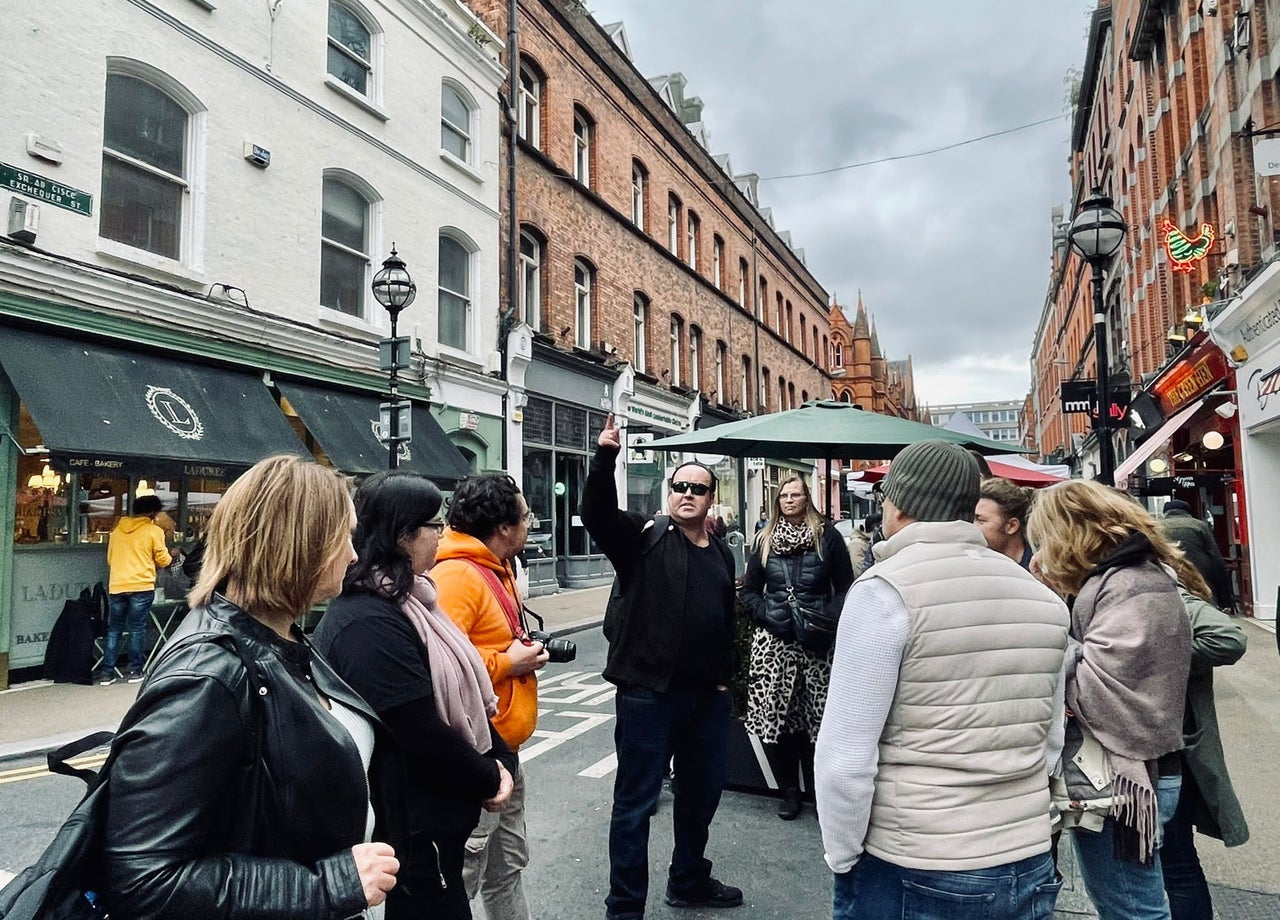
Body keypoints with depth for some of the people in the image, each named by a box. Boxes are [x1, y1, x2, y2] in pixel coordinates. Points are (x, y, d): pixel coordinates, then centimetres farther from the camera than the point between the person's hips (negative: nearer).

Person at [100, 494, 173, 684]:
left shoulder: (117, 529, 11)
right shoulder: (154, 531, -3)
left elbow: (110, 558, 20)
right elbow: (162, 560, 1)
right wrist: (170, 557, 23)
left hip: (116, 586, 4)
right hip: (141, 586, -4)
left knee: (114, 629, 11)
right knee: (137, 629, 4)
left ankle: (107, 672, 11)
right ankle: (134, 670, 9)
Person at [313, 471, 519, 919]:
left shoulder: (405, 600, 6)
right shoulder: (369, 623, -25)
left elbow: (461, 694, 9)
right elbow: (423, 734, -26)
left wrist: (500, 758, -1)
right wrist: (488, 780, -11)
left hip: (435, 812, 10)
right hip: (413, 825, -9)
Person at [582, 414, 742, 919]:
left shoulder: (722, 553, 12)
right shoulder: (643, 536, -6)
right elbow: (596, 513, -24)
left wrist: (725, 676, 14)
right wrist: (605, 457, -37)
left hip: (707, 696, 7)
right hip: (648, 692, -6)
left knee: (702, 793, 21)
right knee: (636, 802, 4)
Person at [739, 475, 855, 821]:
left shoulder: (827, 536, 4)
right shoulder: (765, 540, 11)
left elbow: (845, 588, 4)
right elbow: (749, 591, 13)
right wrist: (767, 615, -5)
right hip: (773, 640, 2)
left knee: (819, 716, -1)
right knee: (775, 714, 0)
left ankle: (819, 790, 16)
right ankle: (789, 790, 17)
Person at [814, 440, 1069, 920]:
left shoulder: (884, 589, -17)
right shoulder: (1043, 597, 3)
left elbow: (845, 757, -19)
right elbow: (1050, 742, 10)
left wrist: (842, 858, -5)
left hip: (911, 876, -5)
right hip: (1030, 868, 6)